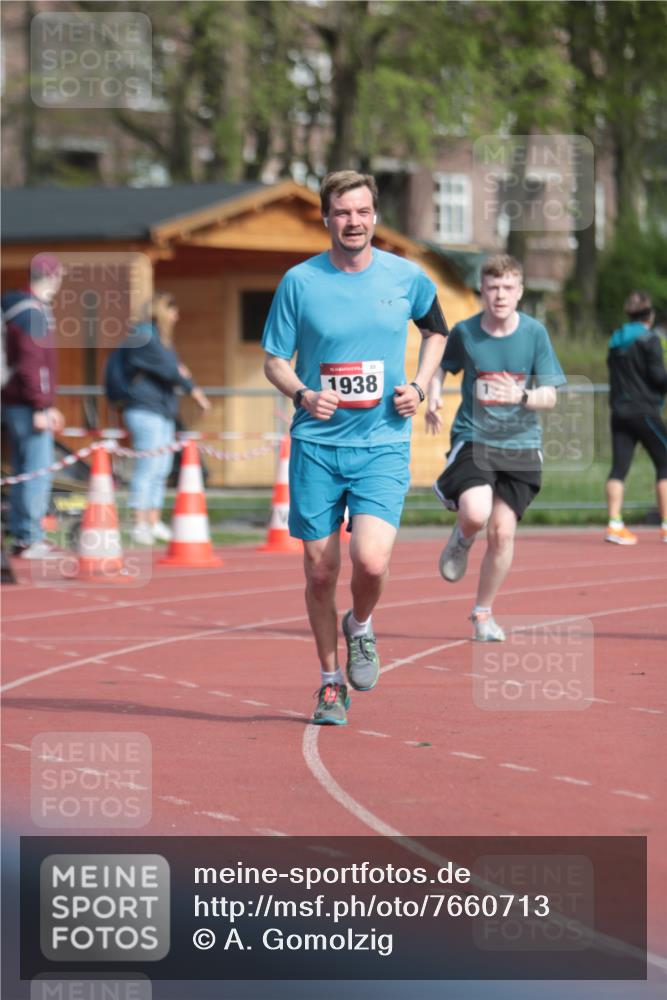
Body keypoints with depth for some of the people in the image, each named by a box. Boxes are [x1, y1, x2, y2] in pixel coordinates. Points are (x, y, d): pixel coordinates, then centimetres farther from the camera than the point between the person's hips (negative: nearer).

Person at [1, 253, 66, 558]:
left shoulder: (24, 309, 18)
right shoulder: (33, 312, -14)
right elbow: (30, 364, -21)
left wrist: (48, 405, 26)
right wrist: (41, 407, -21)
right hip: (29, 405, -10)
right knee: (38, 470, -10)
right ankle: (30, 539, -12)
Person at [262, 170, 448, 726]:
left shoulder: (407, 278, 1)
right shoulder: (300, 282, -2)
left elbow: (436, 330, 21)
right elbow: (274, 360, 4)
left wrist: (418, 387, 4)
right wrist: (303, 394, -16)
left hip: (383, 445, 0)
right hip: (316, 445, 1)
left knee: (371, 561, -18)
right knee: (320, 571, 3)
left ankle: (360, 627, 16)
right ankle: (331, 682, 23)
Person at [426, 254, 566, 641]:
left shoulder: (535, 333, -4)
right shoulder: (464, 332, -3)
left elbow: (549, 396, -3)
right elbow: (441, 366, 16)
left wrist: (521, 396, -23)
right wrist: (433, 397, -4)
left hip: (520, 443, 1)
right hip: (473, 438, -1)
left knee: (502, 531, -3)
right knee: (475, 514, -26)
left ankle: (484, 612, 19)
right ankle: (462, 539, 14)